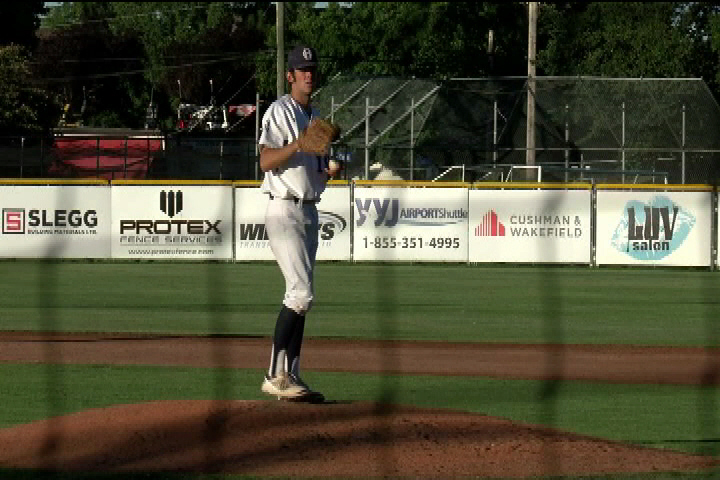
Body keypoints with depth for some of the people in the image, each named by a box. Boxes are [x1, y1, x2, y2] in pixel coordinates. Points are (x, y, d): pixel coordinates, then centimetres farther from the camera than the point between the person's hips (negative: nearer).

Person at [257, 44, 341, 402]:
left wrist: (328, 171, 4)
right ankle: (275, 376, -16)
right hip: (284, 209, -9)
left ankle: (290, 376, 10)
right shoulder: (279, 112, -8)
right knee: (301, 293, -17)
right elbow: (266, 161, -19)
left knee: (300, 296, 8)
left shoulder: (315, 116, 19)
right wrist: (301, 142, -30)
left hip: (310, 210, 9)